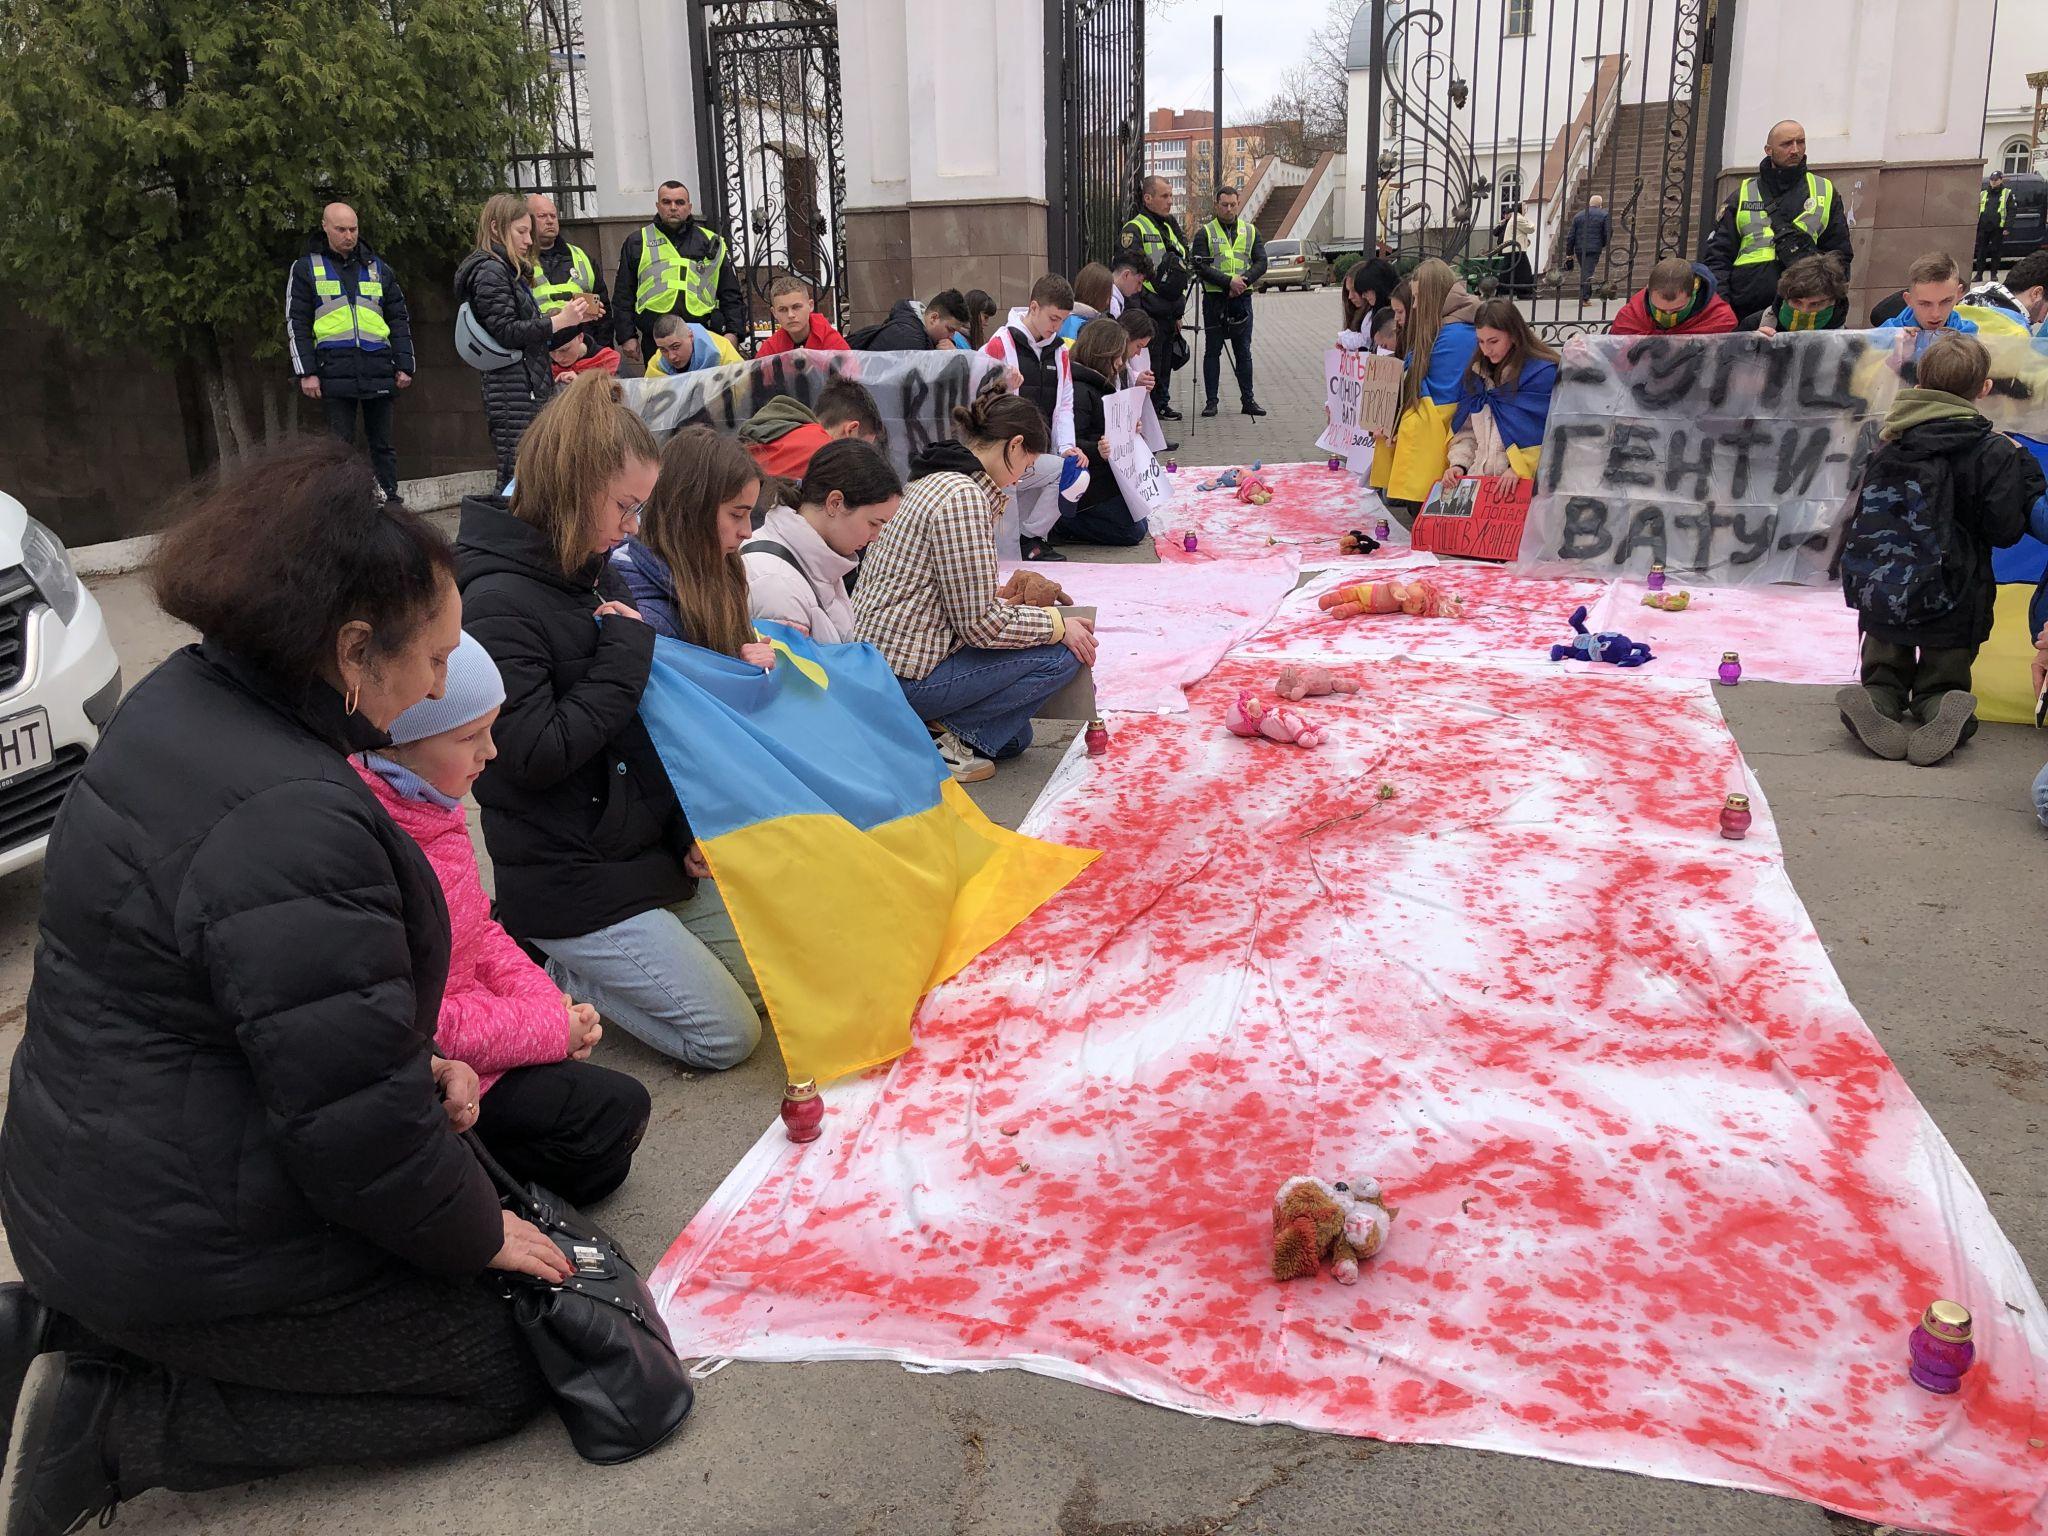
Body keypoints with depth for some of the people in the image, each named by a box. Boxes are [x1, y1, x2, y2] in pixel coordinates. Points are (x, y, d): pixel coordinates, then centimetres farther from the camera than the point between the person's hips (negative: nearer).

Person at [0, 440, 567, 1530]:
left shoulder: (182, 703, 1)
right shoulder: (293, 821, -31)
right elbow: (356, 1122, -25)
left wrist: (417, 1067, 6)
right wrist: (479, 1234, -8)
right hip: (190, 1250, -9)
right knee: (505, 1373, 4)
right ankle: (114, 1421, -1)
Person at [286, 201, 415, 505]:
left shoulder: (377, 268, 16)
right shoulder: (305, 269, 8)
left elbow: (400, 320, 17)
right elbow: (296, 325, 5)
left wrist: (404, 366, 8)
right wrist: (306, 372, -4)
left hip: (378, 368, 2)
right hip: (335, 372, -2)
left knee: (382, 443, 5)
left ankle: (390, 500, 9)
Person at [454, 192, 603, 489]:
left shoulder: (510, 271, 23)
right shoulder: (490, 271, -8)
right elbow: (507, 332, -16)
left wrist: (569, 316, 14)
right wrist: (560, 321, -15)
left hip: (530, 386, 10)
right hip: (514, 391, -10)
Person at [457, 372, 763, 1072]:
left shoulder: (593, 574, 6)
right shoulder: (497, 605, -20)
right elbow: (536, 756, -25)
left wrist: (683, 835, 3)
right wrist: (626, 654, -19)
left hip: (645, 850, 9)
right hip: (570, 884, -8)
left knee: (771, 974, 15)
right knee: (726, 1036, -5)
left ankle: (570, 960, 20)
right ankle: (551, 975, 8)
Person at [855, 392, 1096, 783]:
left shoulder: (933, 481, 13)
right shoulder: (962, 496, -19)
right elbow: (980, 624, -19)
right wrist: (1057, 623, -8)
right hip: (904, 675, -11)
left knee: (1014, 737, 26)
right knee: (1064, 653, -7)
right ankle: (947, 733, -6)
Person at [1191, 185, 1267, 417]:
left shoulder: (1250, 231, 10)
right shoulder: (1205, 233, 0)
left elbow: (1261, 263, 4)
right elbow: (1200, 266, -11)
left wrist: (1244, 281, -14)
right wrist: (1229, 281, -20)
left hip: (1242, 298, 2)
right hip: (1214, 299, -2)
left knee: (1243, 352, 6)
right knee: (1212, 351, 2)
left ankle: (1248, 400, 11)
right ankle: (1210, 401, 7)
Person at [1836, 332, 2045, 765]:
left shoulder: (1891, 440, 3)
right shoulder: (1994, 451, -10)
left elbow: (1865, 512, 12)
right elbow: (2005, 530, -8)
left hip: (1881, 594, 3)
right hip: (1951, 599, -3)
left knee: (1883, 674, 14)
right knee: (1943, 677, 8)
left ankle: (1877, 704, -19)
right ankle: (1938, 713, -25)